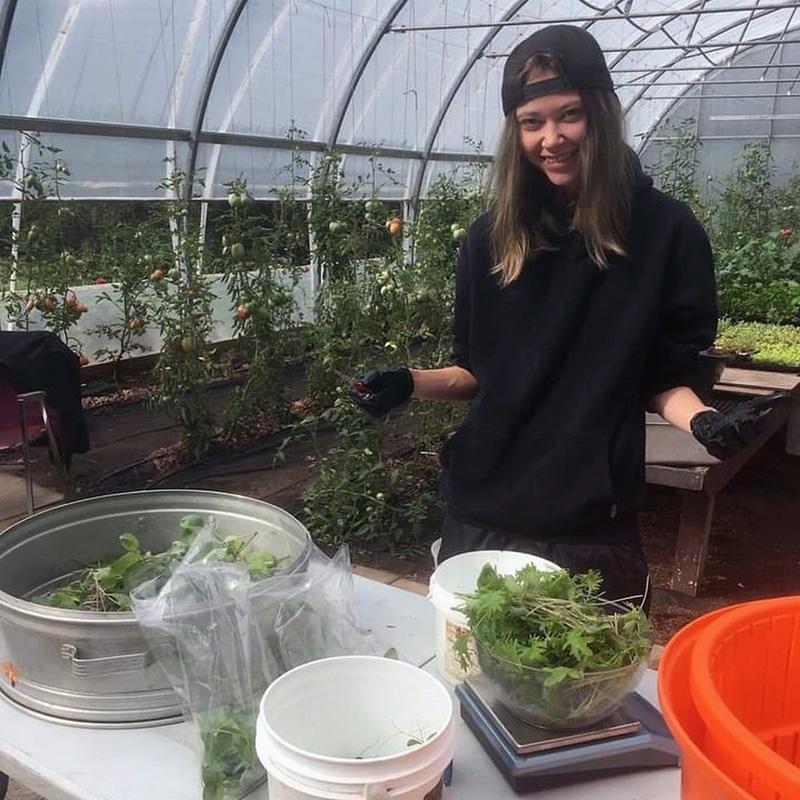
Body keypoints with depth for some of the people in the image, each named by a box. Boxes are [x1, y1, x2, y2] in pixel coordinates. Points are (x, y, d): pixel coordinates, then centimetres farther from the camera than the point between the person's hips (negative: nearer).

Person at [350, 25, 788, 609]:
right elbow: (478, 371, 9)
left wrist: (703, 420, -20)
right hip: (481, 512, 3)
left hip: (592, 528, -2)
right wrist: (410, 384, -7)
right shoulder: (491, 238, 1)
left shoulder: (665, 231, -6)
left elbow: (667, 376, -1)